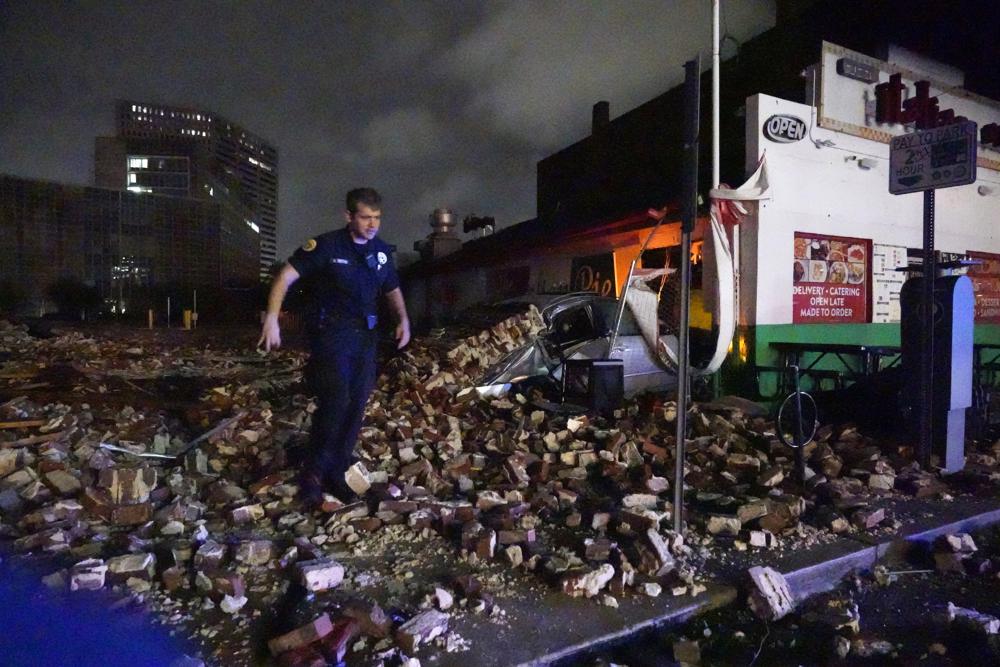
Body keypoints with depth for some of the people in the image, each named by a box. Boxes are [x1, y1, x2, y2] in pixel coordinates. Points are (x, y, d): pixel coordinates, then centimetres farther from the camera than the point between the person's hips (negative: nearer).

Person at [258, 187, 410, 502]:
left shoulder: (382, 251, 6)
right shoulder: (326, 246, -9)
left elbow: (393, 290, 19)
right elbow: (286, 277, -12)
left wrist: (403, 319, 1)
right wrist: (272, 317, -24)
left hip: (365, 334, 6)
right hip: (330, 331, -5)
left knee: (356, 406, 7)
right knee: (335, 400, -17)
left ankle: (336, 474, 23)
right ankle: (314, 470, 6)